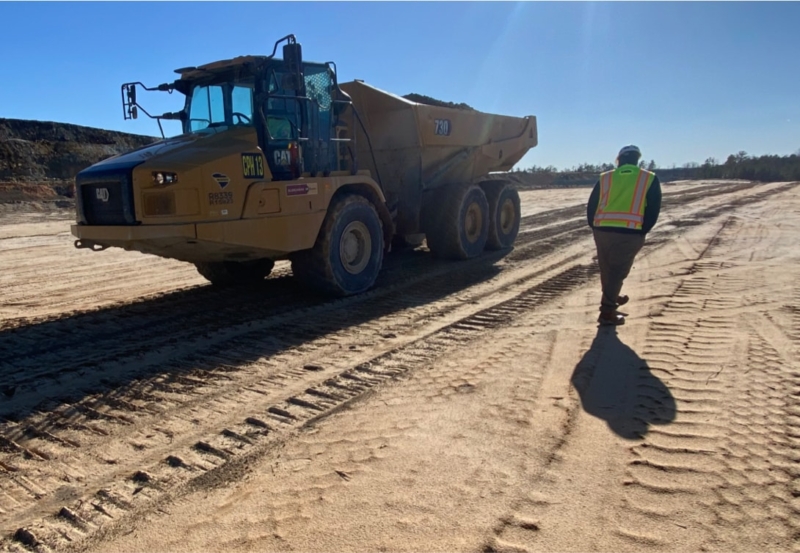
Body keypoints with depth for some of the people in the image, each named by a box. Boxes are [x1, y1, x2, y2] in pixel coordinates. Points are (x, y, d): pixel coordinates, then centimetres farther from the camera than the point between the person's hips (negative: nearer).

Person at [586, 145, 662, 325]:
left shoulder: (604, 178, 13)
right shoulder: (650, 179, 8)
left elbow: (591, 207, 11)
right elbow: (653, 210, 2)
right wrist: (643, 231, 9)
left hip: (602, 231, 3)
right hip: (630, 234, -3)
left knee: (606, 270, 20)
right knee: (618, 271, 3)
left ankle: (611, 299, 41)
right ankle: (607, 311, -1)